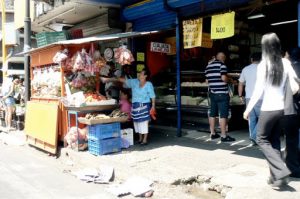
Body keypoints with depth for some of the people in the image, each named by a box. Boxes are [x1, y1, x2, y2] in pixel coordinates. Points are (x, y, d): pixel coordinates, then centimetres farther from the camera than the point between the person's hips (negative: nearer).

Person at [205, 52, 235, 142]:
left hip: (212, 93, 7)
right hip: (222, 93, -7)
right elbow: (224, 78, -19)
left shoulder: (208, 66, 12)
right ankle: (224, 136, -1)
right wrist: (228, 80, 1)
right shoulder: (222, 65, -8)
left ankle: (212, 133, 20)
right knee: (223, 115, -3)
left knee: (212, 114, 12)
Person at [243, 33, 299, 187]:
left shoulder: (263, 64, -11)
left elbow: (258, 90, -13)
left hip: (268, 109, -5)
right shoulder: (286, 63, 0)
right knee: (275, 141, 15)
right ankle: (275, 176, 18)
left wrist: (248, 109, -5)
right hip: (281, 108, 5)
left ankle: (281, 170, -3)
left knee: (262, 140, 10)